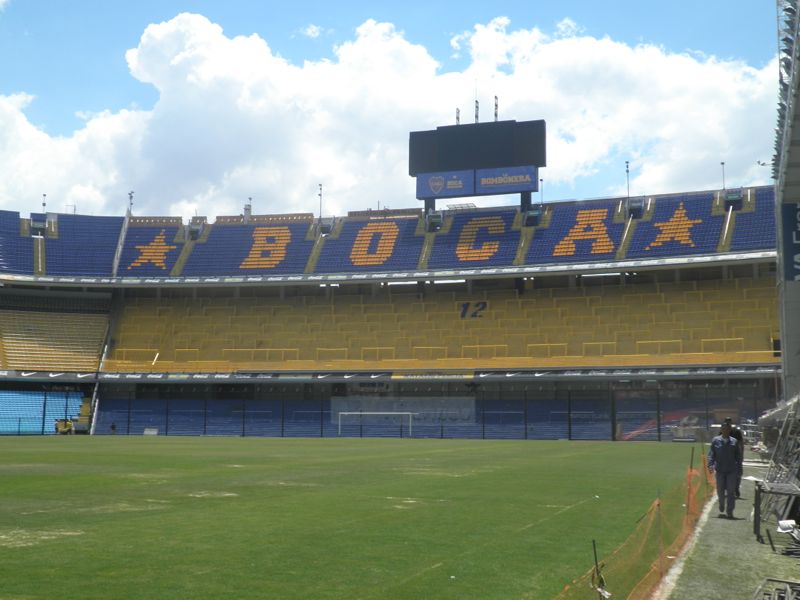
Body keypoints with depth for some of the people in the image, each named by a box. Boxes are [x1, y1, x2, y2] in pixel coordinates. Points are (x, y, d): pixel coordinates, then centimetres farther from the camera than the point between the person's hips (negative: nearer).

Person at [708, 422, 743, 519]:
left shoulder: (734, 442, 4)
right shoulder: (716, 441, 2)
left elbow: (738, 457, 8)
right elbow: (711, 454, 1)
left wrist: (739, 470, 5)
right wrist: (710, 465, -13)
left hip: (732, 471, 0)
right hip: (720, 470, 0)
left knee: (731, 492, -3)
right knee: (720, 491, 8)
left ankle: (729, 512, 2)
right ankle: (721, 510, 28)